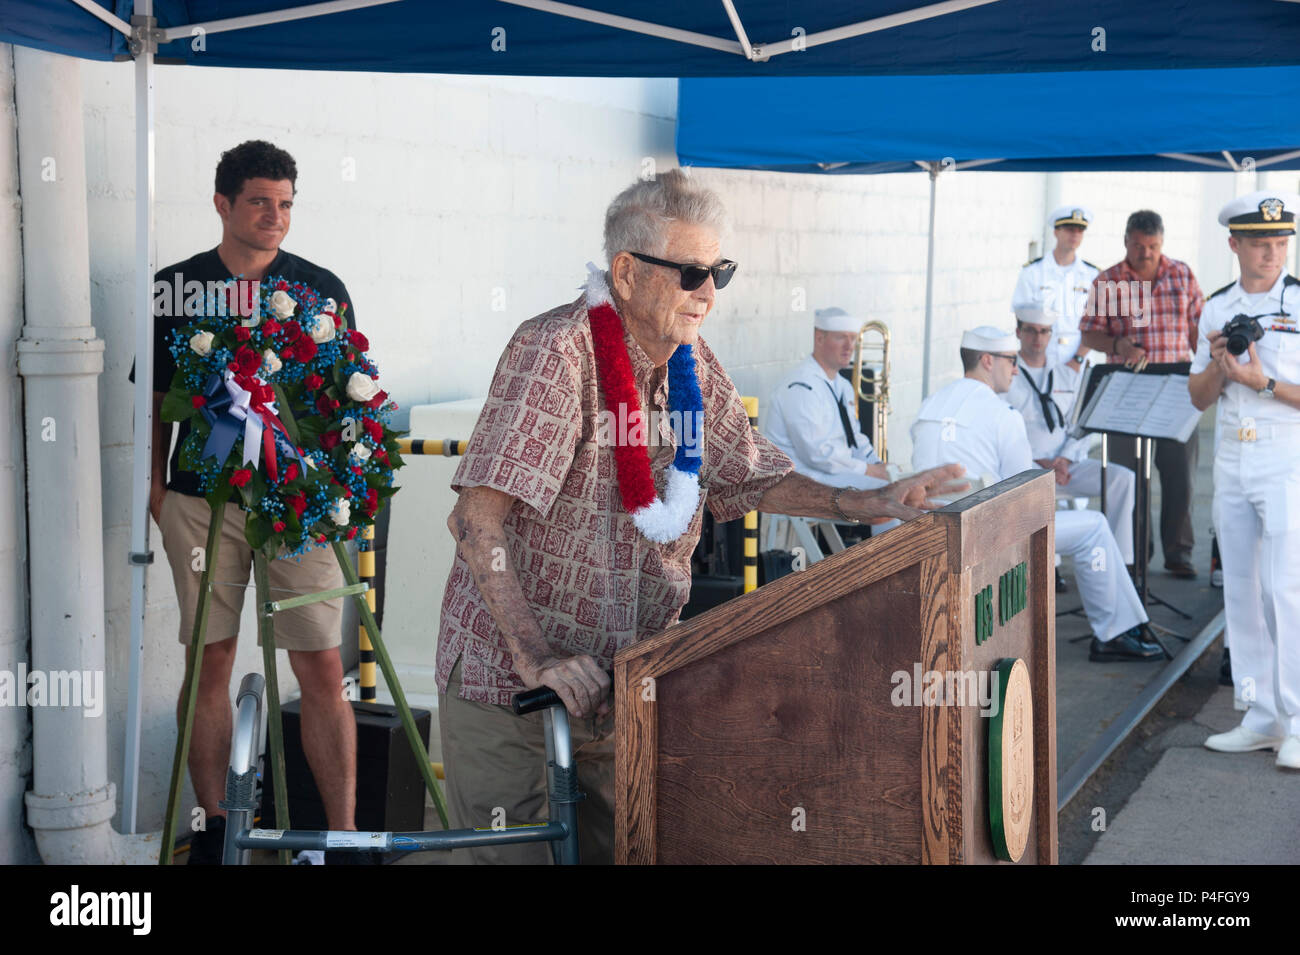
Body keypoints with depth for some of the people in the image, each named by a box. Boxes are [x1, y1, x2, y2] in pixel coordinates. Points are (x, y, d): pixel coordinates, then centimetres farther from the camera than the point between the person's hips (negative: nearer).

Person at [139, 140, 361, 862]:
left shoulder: (321, 288, 5)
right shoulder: (174, 287, 6)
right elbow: (158, 398, 12)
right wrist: (156, 485, 4)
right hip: (201, 498, 1)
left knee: (322, 668, -4)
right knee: (209, 662, 6)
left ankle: (342, 836, 2)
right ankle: (213, 824, 18)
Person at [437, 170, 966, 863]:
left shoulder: (694, 367, 3)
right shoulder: (557, 351, -22)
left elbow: (751, 480, 10)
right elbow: (479, 517, -27)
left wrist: (874, 505, -4)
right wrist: (535, 657, -32)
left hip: (625, 672, 7)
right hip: (508, 671, -6)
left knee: (629, 843, 11)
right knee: (514, 854, 0)